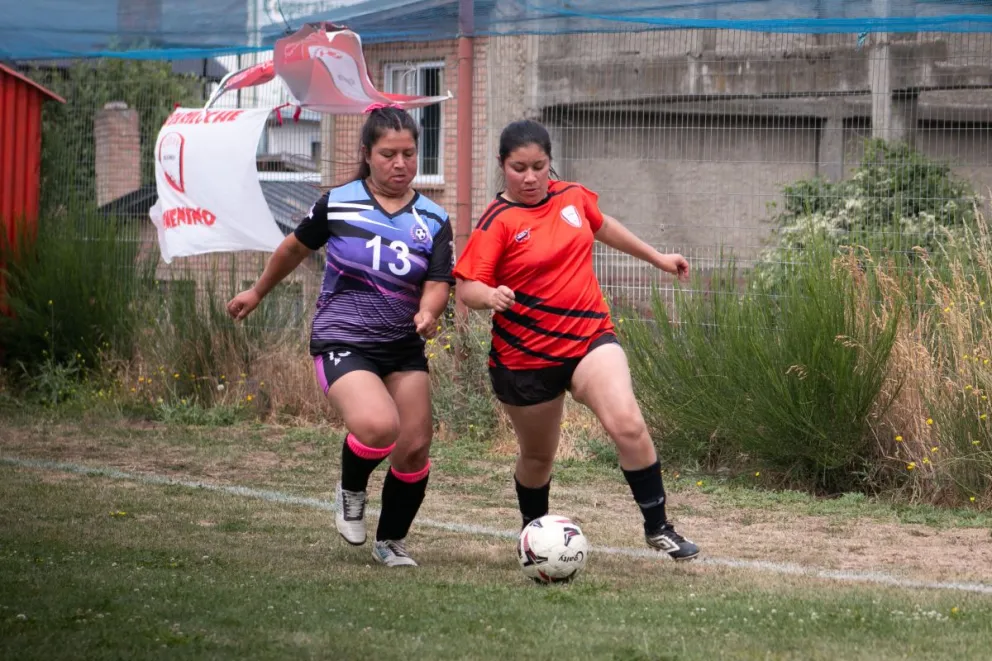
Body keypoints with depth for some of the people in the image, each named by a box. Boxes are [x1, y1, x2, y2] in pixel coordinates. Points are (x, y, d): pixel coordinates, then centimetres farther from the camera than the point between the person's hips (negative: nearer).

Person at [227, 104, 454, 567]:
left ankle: (391, 541, 22)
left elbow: (438, 283, -5)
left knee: (415, 449, -2)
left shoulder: (433, 220, 1)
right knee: (379, 425, -29)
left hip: (404, 348, 4)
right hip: (342, 343, -4)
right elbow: (295, 248, 13)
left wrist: (428, 312, -29)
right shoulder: (338, 205, -4)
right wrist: (258, 293, 25)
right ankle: (351, 491, 4)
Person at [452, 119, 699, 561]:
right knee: (537, 456, 14)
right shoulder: (498, 222, -12)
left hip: (590, 338, 2)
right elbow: (466, 289, -18)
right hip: (525, 356, -2)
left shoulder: (573, 197, 2)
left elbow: (601, 226, 25)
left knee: (628, 425, -22)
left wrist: (657, 258, 34)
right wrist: (490, 296, -40)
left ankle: (657, 527, -10)